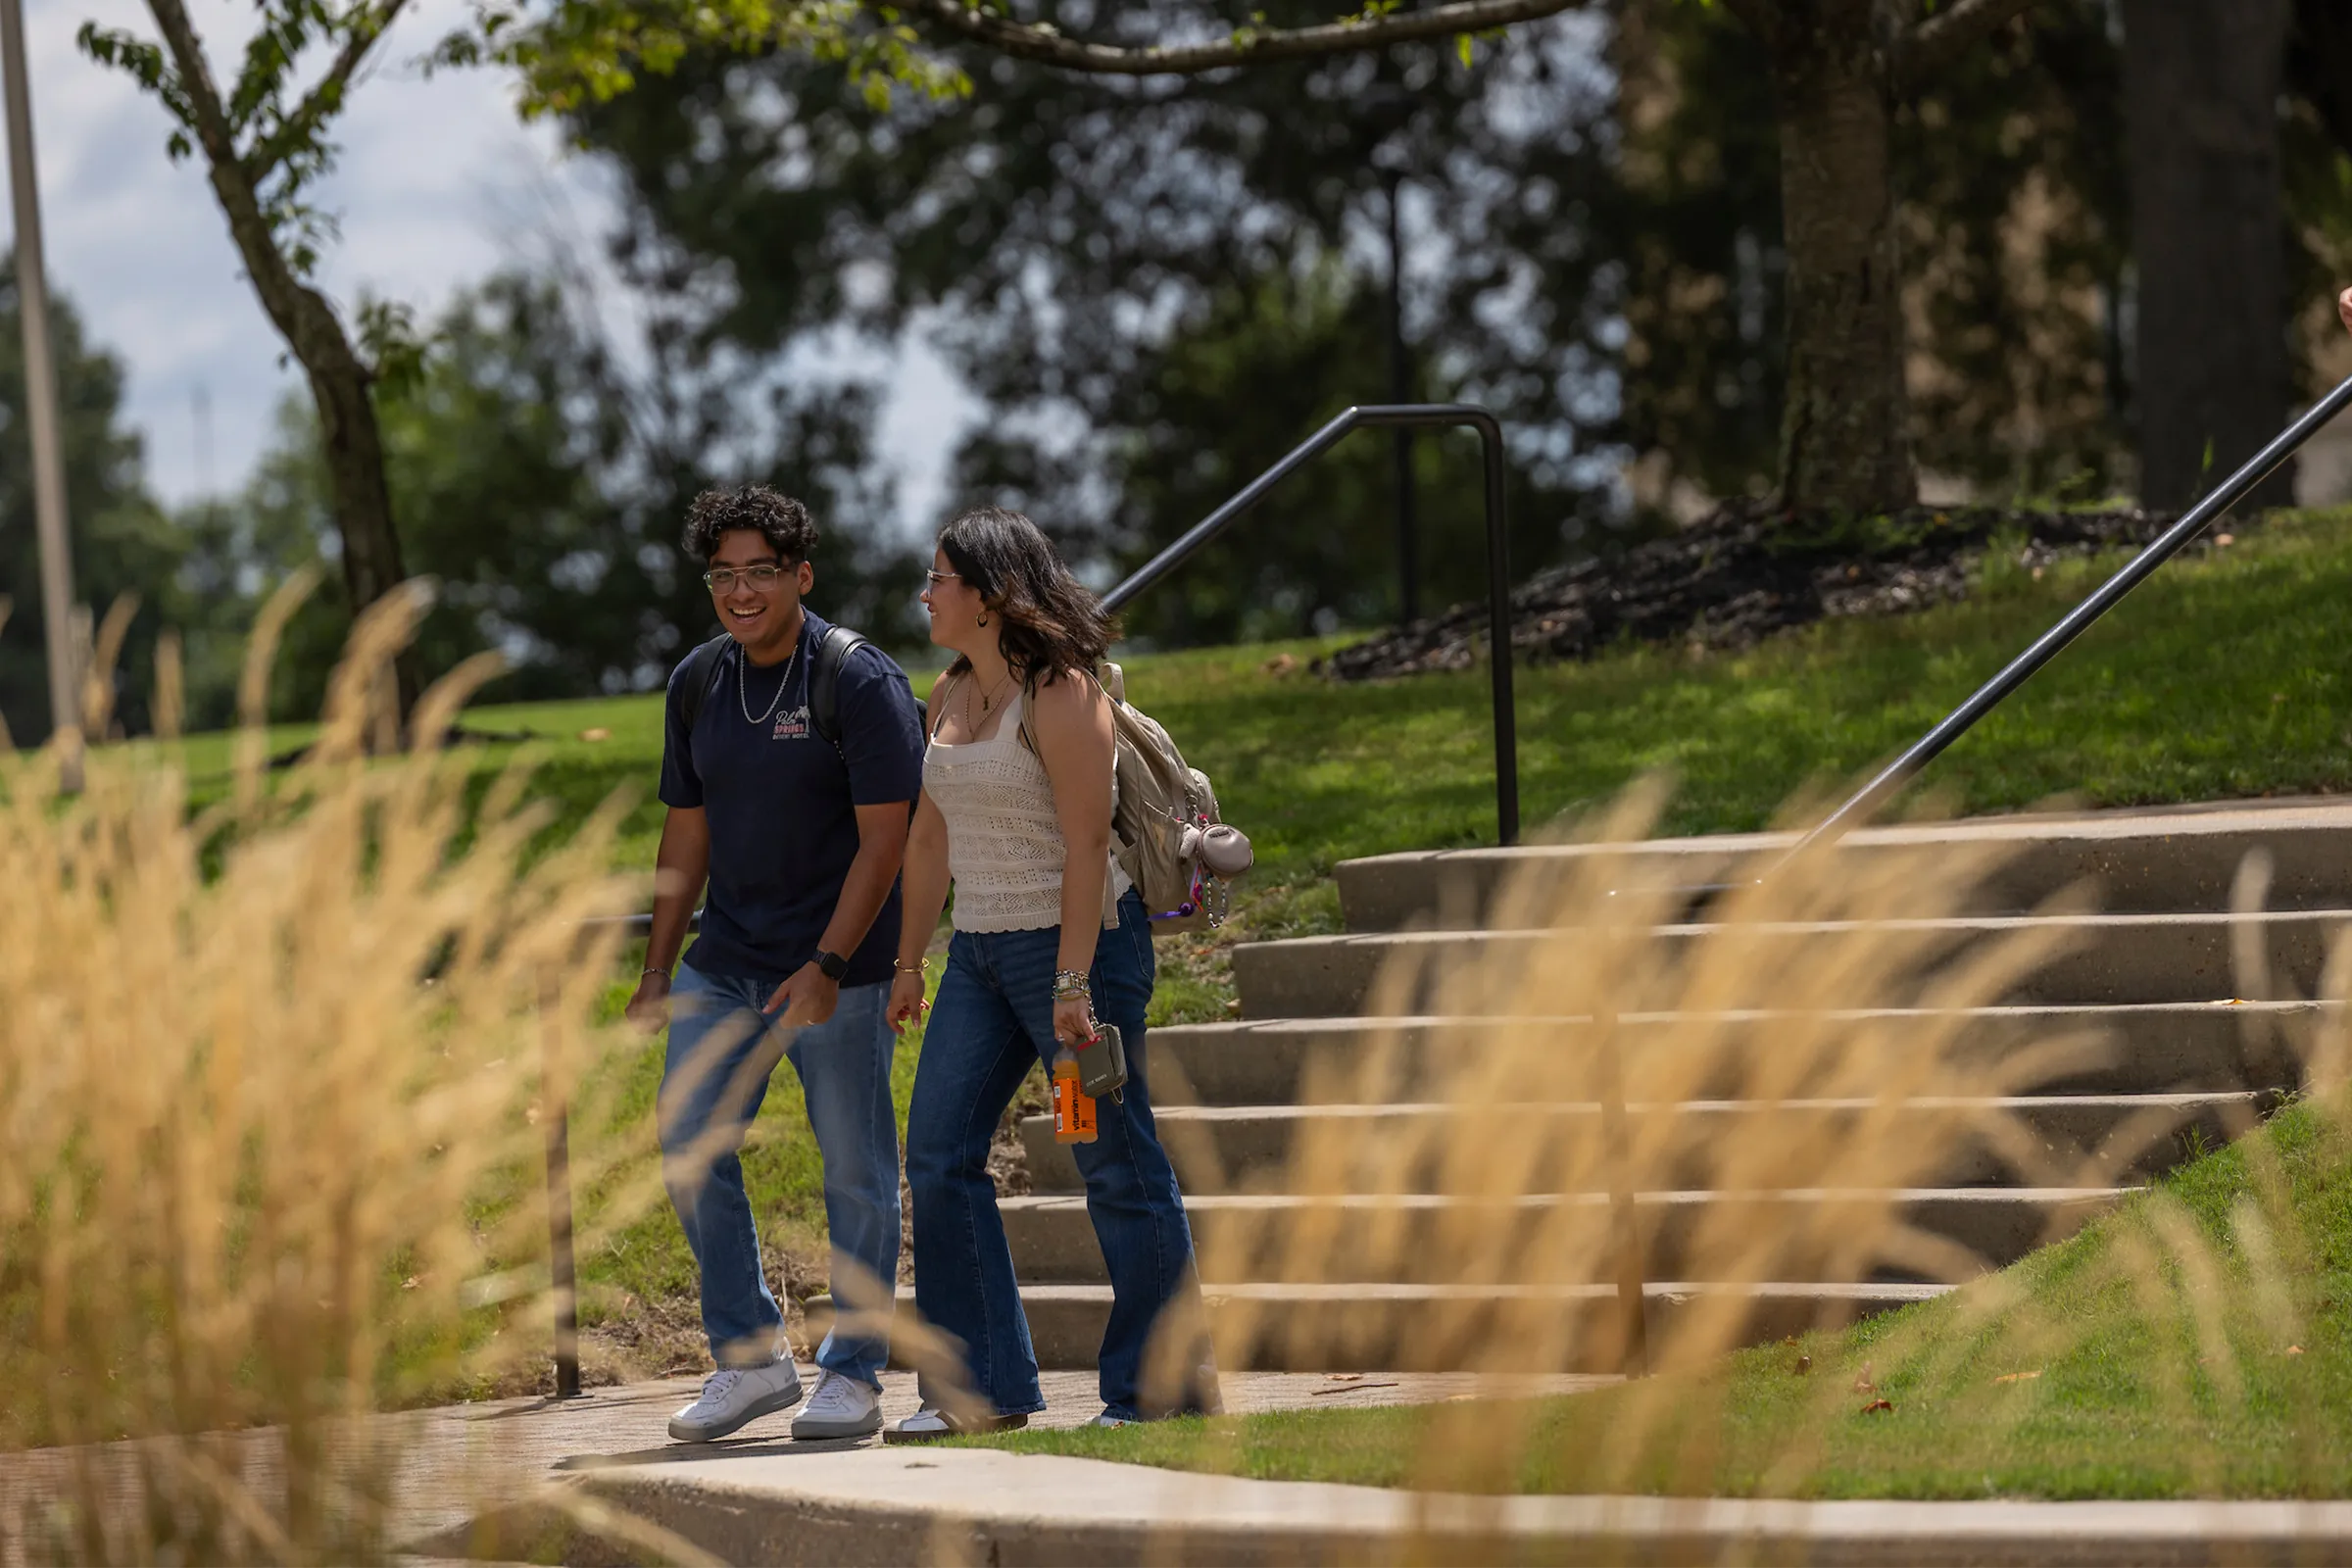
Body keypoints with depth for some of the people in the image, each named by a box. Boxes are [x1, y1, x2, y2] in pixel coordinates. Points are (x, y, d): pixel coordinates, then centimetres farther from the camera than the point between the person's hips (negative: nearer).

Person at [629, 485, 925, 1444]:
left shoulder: (860, 683, -11)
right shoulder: (697, 686, 8)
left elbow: (883, 839, -14)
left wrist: (827, 966, -22)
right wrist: (658, 969, 11)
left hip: (837, 969, -6)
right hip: (725, 961, 6)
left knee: (855, 1168, 1)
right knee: (689, 1148, 0)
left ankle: (854, 1374, 11)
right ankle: (750, 1357, 11)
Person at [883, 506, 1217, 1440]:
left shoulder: (1061, 696, -14)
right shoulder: (949, 697, 12)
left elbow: (1086, 848, -18)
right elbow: (930, 838, 17)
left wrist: (1072, 985, -22)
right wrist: (910, 962, 16)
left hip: (1076, 942, -9)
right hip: (982, 950, 9)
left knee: (1117, 1166, -2)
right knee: (939, 1157, 2)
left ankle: (1167, 1385, 7)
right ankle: (984, 1388, 6)